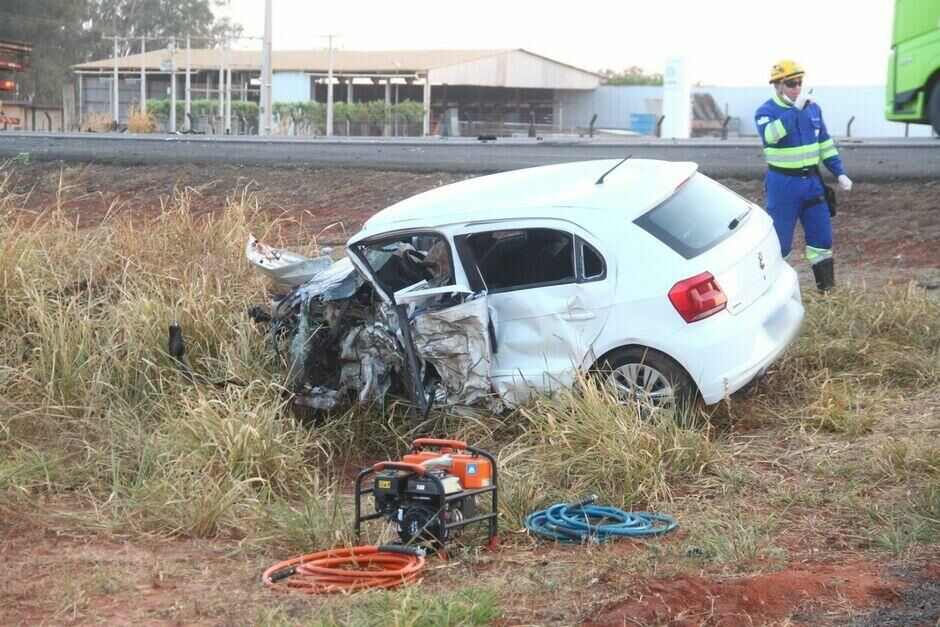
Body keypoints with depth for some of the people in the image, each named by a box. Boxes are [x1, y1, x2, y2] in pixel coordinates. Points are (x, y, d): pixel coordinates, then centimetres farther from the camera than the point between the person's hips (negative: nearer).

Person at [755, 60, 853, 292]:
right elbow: (770, 135, -32)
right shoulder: (766, 112, -10)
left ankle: (827, 290, 16)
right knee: (779, 241, 0)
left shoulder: (813, 108, 8)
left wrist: (839, 173, 8)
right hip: (783, 184, -5)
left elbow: (825, 144, 15)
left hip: (812, 182, 5)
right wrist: (795, 109, -31)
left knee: (822, 237, 7)